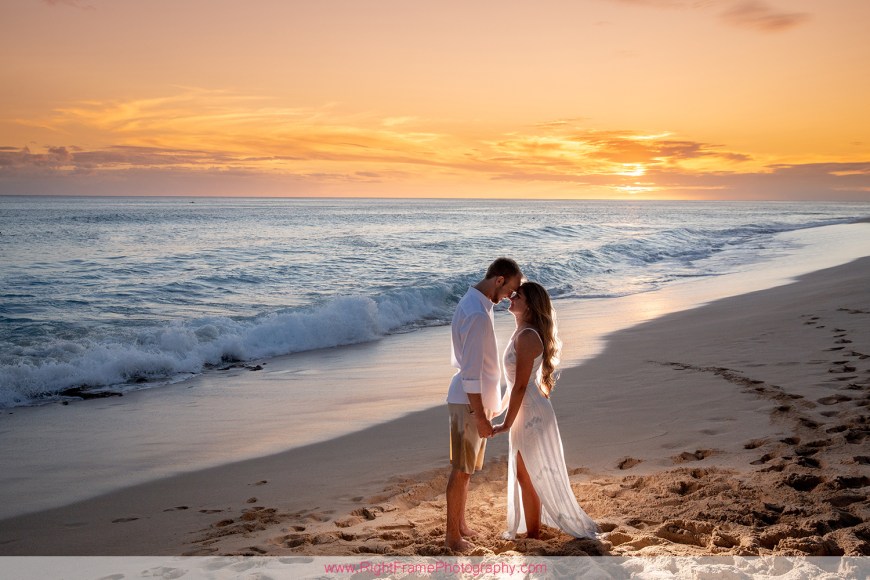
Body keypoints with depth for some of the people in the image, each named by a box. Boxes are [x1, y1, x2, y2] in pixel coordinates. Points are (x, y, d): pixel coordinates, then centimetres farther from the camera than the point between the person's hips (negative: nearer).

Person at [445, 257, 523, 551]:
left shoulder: (470, 302, 9)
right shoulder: (478, 314, -24)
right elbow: (471, 373, -24)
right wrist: (481, 416, -20)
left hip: (473, 399, 10)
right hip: (470, 403, -10)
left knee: (466, 468, 19)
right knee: (461, 470, 0)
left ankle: (461, 524, 30)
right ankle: (453, 535, 11)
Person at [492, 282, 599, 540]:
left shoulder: (526, 337, -21)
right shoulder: (522, 333, 9)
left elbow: (520, 386, -21)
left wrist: (507, 423, -16)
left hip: (531, 413, -10)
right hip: (527, 412, 10)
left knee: (528, 476, 2)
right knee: (524, 475, 18)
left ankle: (533, 534, 15)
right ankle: (531, 530, 30)